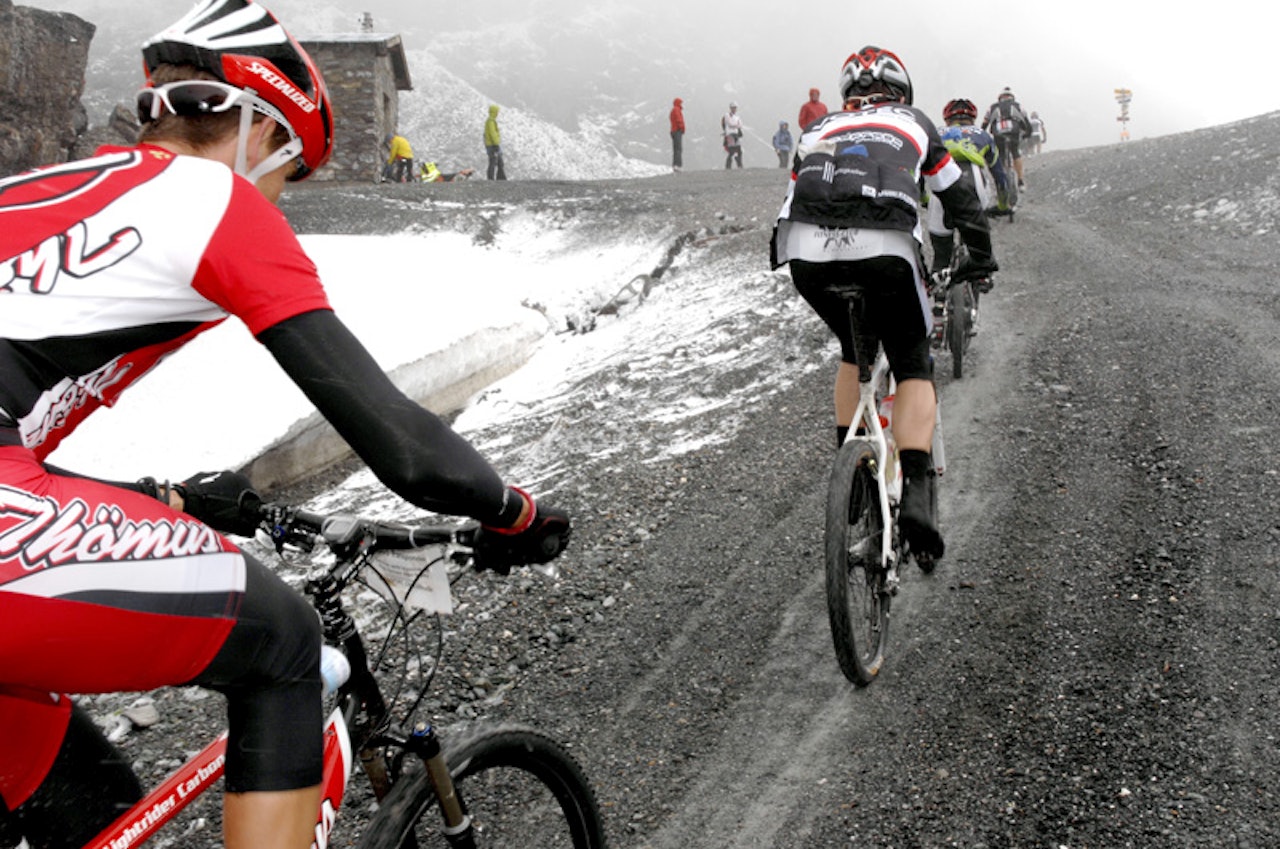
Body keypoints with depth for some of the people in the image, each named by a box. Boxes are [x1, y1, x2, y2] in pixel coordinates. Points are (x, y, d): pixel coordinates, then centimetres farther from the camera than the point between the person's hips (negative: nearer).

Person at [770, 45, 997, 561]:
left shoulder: (819, 129, 34)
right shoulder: (913, 123, 29)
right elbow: (959, 197, 34)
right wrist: (981, 257, 48)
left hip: (806, 252, 3)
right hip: (883, 250, -3)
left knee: (855, 354, 29)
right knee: (913, 368, 12)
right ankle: (916, 493, -6)